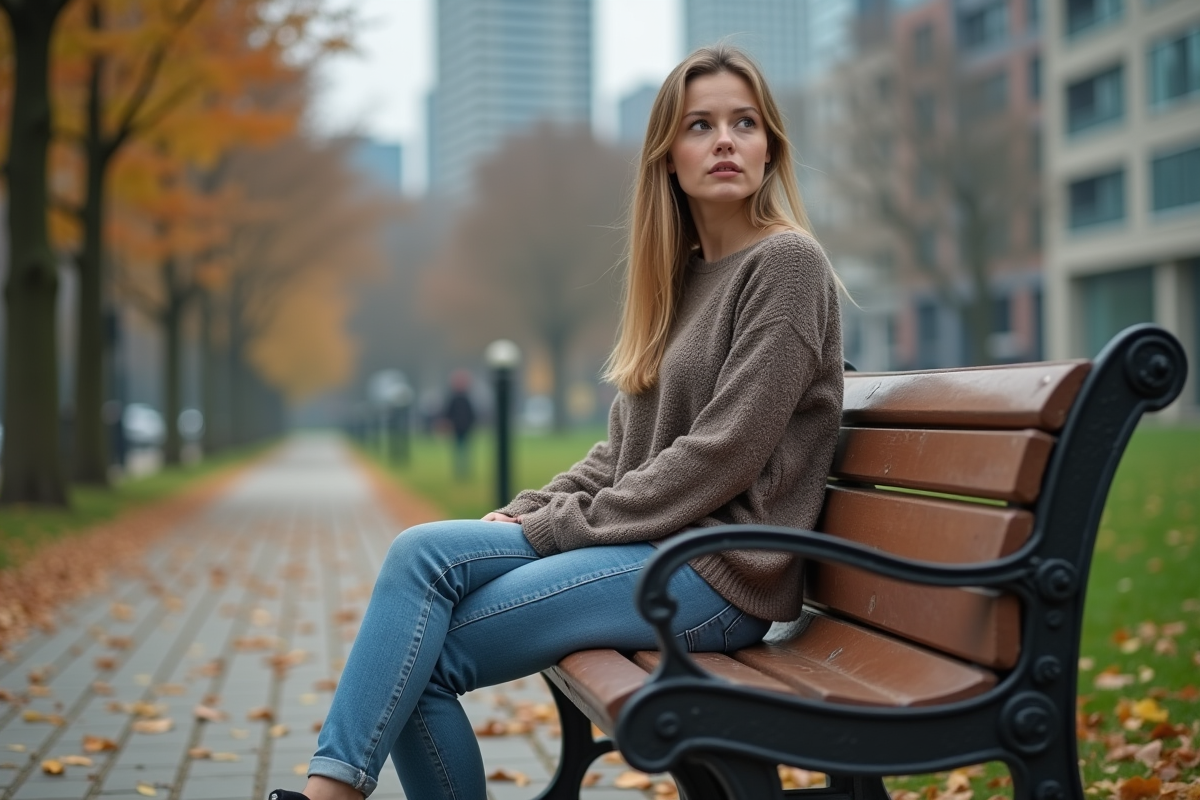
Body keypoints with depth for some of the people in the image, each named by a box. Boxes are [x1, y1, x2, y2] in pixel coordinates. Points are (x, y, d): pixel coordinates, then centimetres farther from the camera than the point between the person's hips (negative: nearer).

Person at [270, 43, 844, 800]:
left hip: (720, 570, -7)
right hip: (649, 545, 7)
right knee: (422, 551, -13)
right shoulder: (681, 273, 16)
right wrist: (534, 509, 0)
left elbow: (722, 454, -17)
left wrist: (561, 527, -14)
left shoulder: (787, 263, -9)